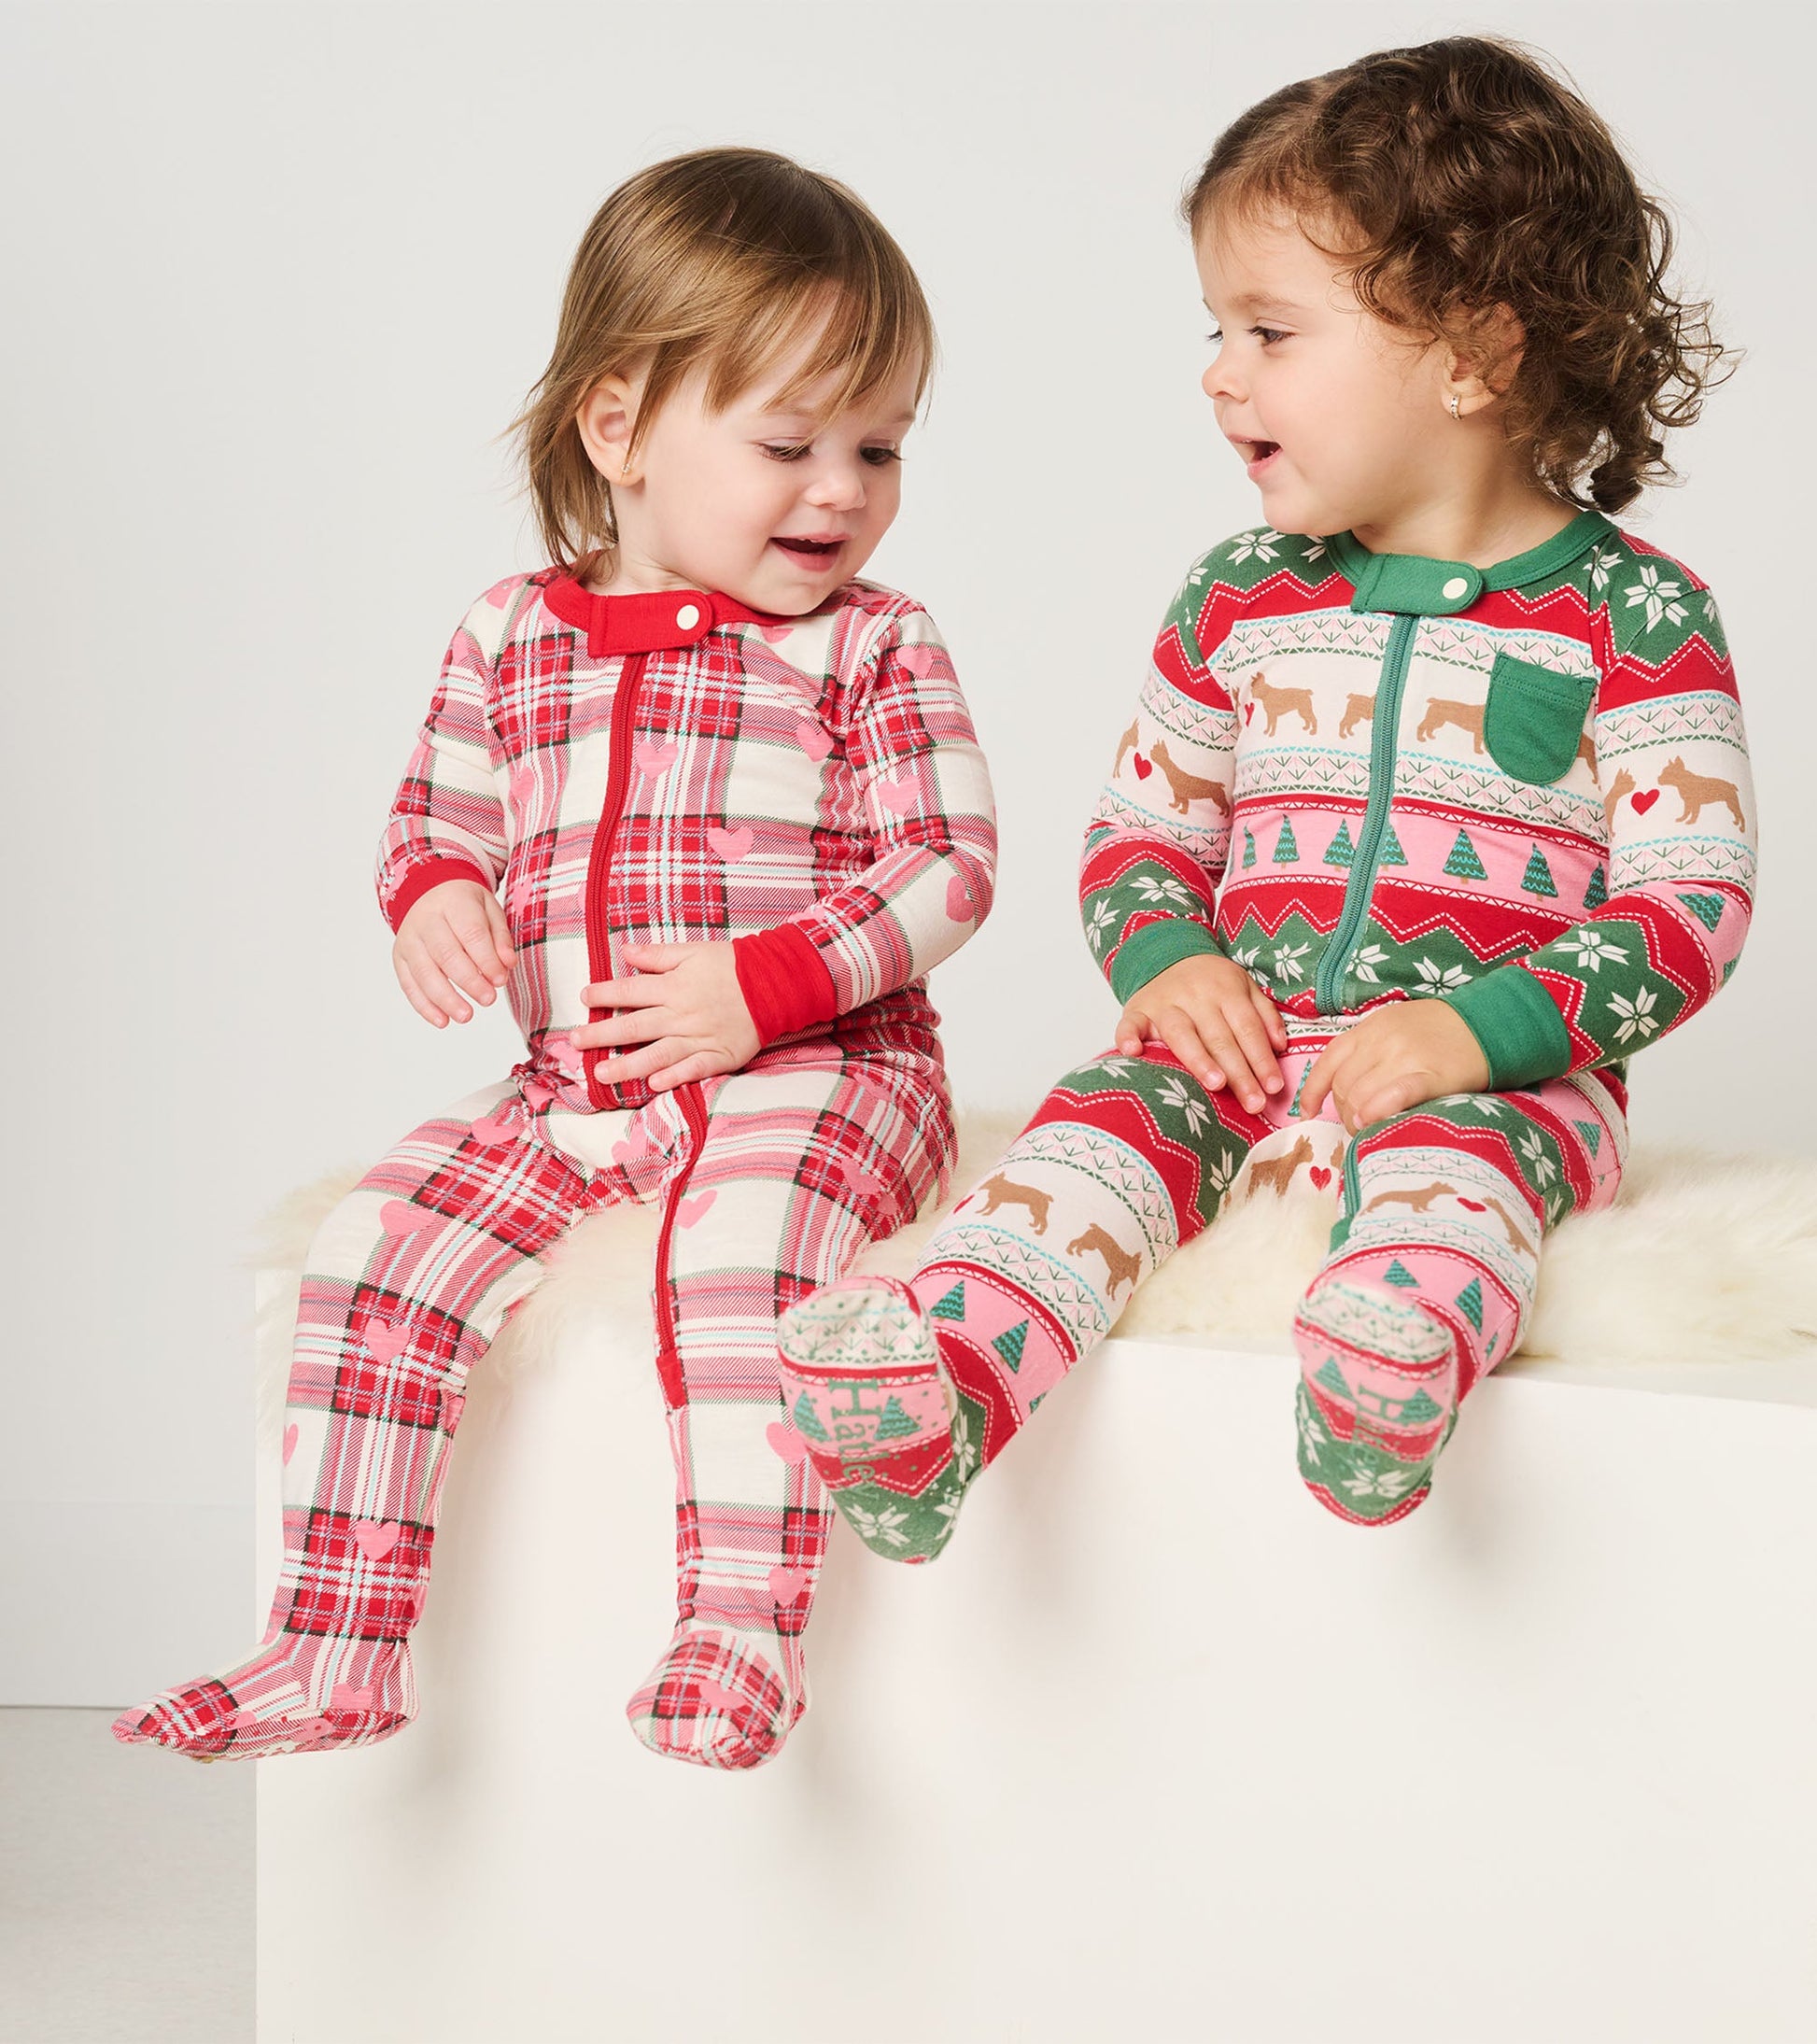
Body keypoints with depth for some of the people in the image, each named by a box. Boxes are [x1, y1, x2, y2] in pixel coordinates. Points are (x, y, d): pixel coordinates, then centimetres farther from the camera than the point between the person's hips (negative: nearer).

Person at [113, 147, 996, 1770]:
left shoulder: (874, 647, 1)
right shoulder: (511, 640, 10)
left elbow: (946, 866, -5)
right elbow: (437, 823, 19)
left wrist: (762, 987, -18)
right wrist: (434, 900, -7)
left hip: (816, 1072, -4)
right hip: (570, 1088, 4)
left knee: (741, 1232, -34)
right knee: (380, 1241, -13)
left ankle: (740, 1628, -29)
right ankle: (336, 1649, -7)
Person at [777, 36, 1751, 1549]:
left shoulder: (1633, 616, -2)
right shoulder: (1239, 602, 12)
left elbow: (1694, 903, -6)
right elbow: (1141, 825, 19)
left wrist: (1485, 1029, -20)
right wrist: (1163, 959, -6)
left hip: (1500, 1075, -3)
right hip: (1250, 1040, 4)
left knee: (1453, 1146, -35)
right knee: (1111, 1109, -24)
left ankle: (1397, 1362, -64)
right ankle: (942, 1389, -44)